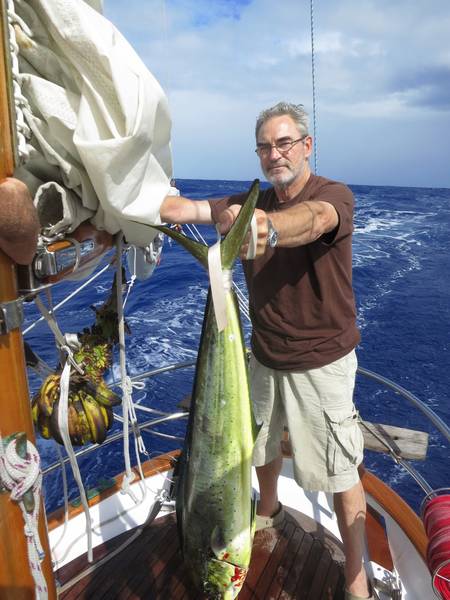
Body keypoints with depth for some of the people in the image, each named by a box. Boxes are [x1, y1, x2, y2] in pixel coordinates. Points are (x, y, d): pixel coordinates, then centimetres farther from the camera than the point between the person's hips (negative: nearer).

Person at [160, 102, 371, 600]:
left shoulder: (335, 195, -15)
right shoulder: (251, 203, 2)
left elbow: (311, 219, -40)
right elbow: (189, 209, -12)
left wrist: (269, 228, -62)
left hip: (321, 362, -5)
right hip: (265, 357, 6)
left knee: (340, 473, 6)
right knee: (261, 444, 24)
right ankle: (268, 510, 54)